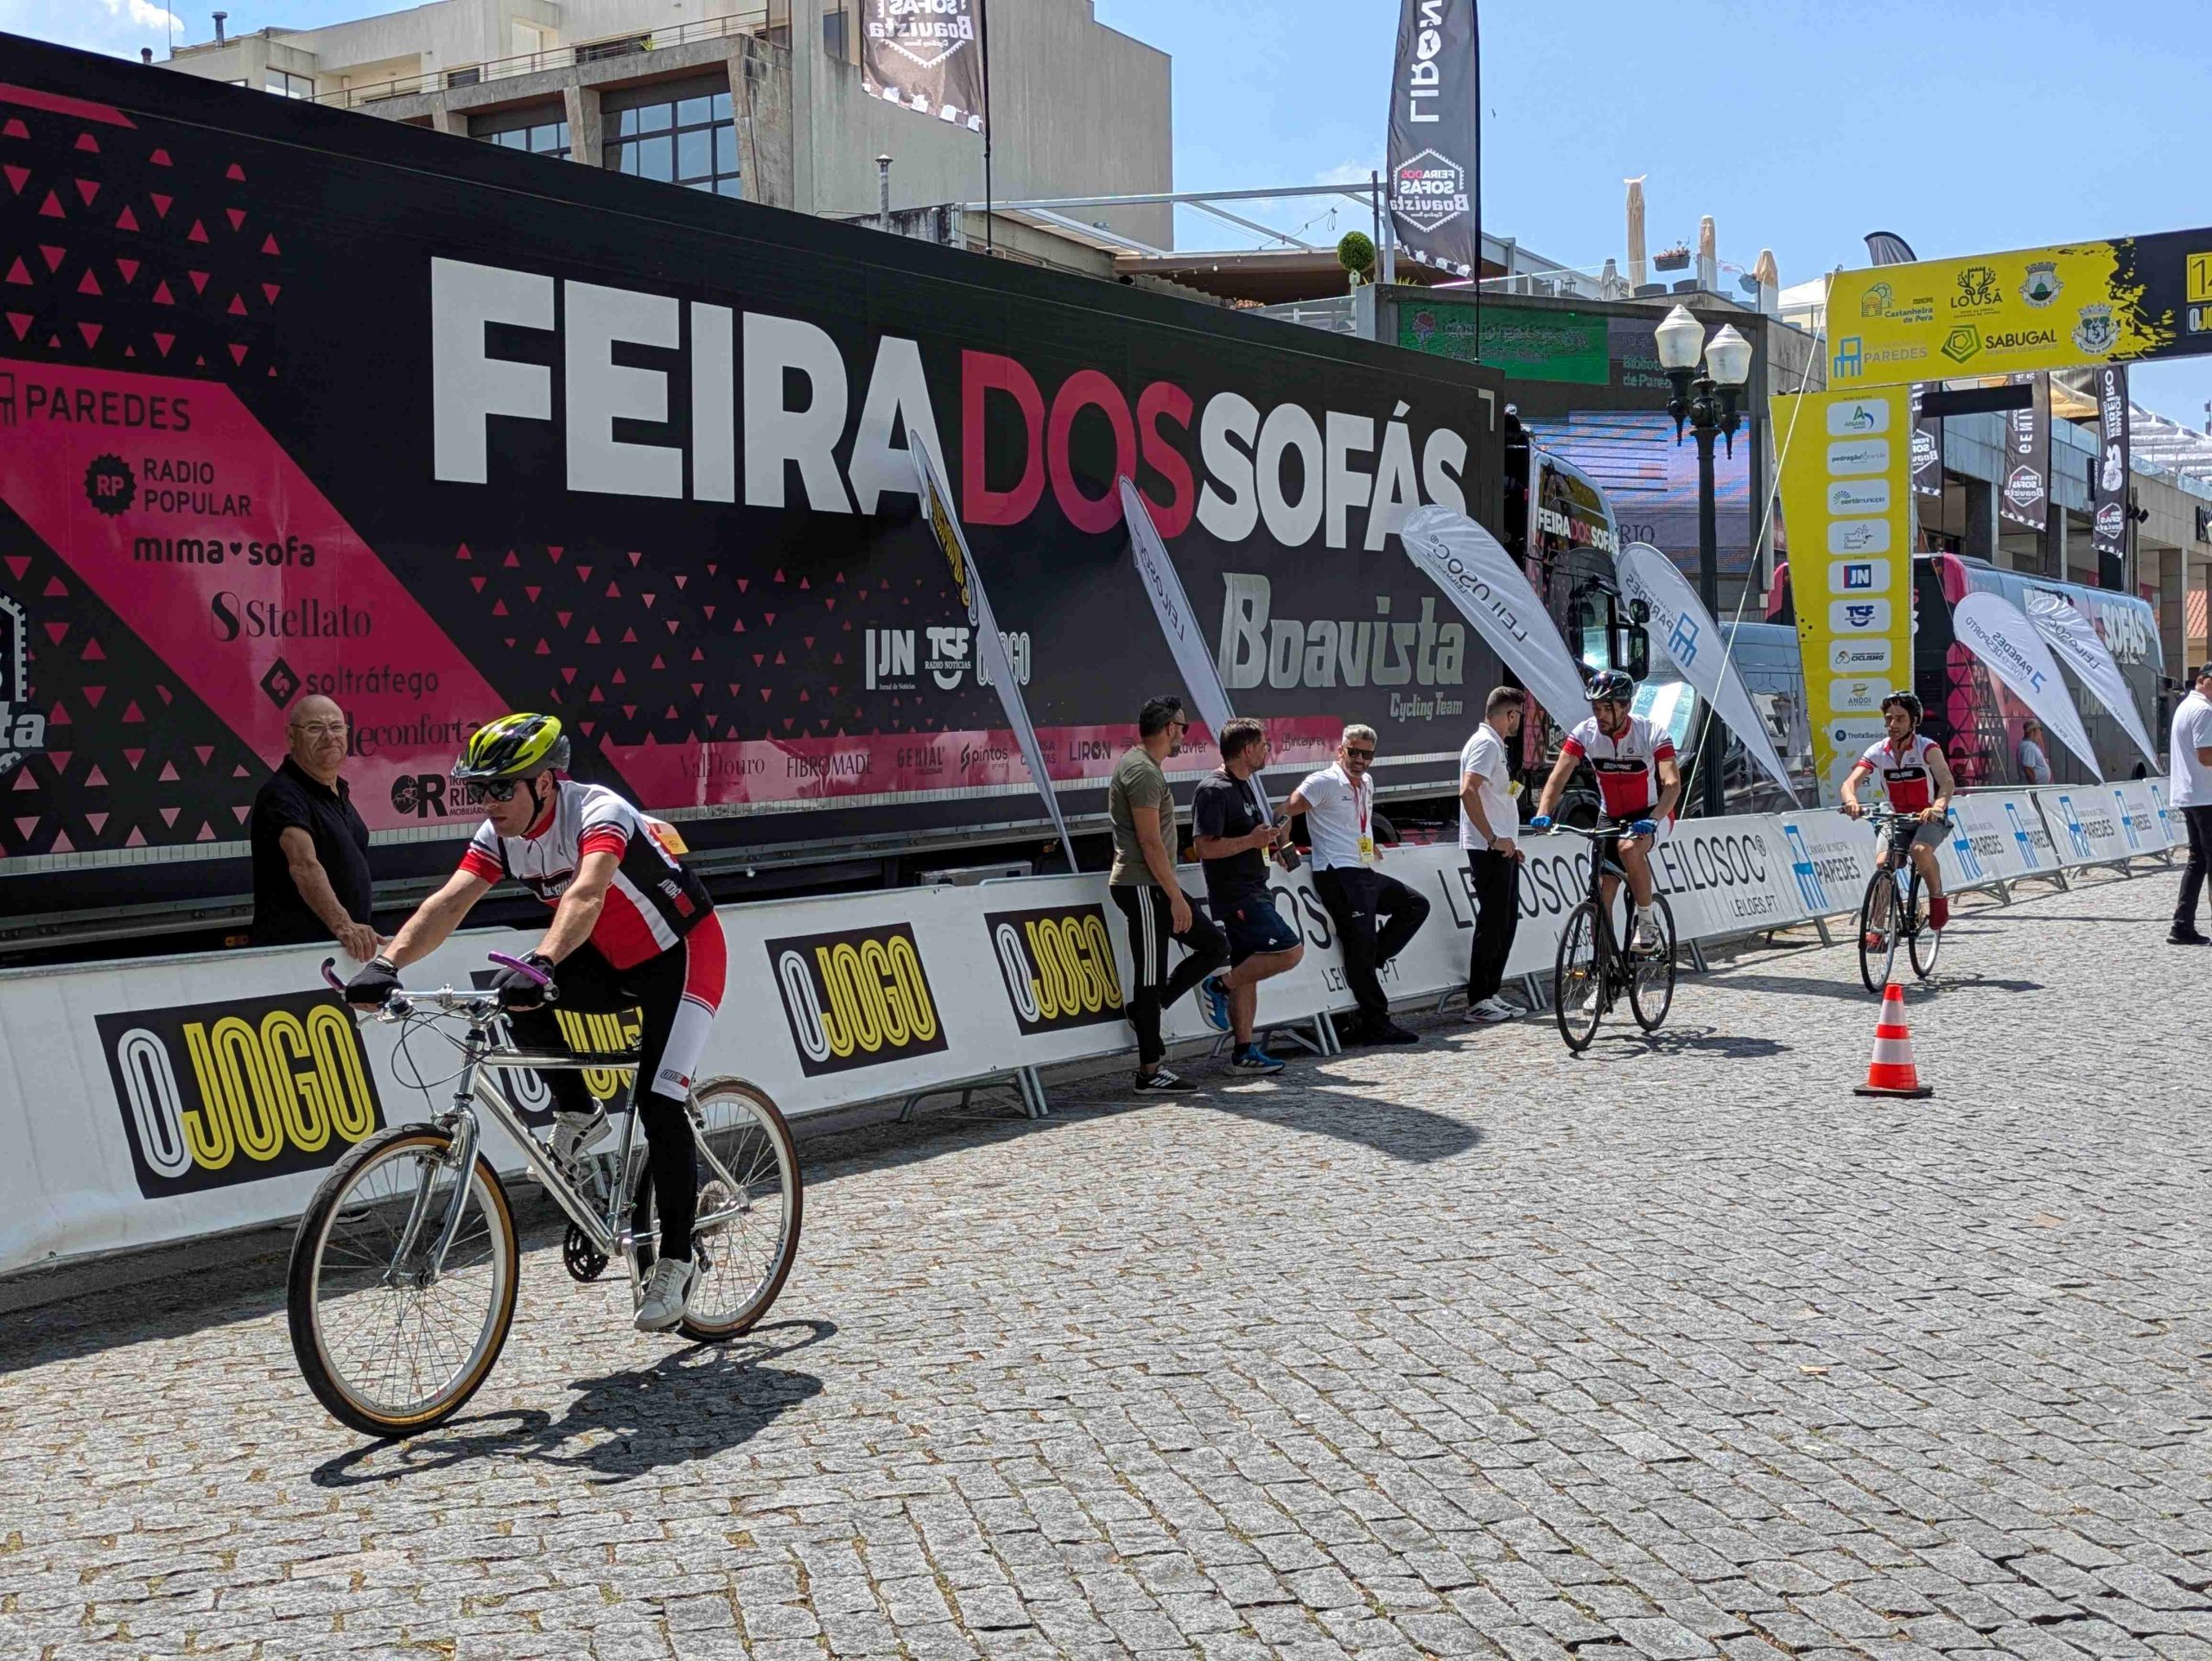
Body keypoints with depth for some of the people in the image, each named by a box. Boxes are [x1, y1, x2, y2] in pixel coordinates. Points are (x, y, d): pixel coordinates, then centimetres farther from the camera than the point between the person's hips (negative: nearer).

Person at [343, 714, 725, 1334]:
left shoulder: (599, 813, -29)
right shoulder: (500, 835, -9)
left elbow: (585, 894, -47)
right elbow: (450, 901, -21)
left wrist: (542, 962, -64)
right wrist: (386, 962, -37)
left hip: (681, 955, -7)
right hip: (611, 962, 7)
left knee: (658, 1105, -17)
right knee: (517, 991, -19)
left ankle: (676, 1258, -2)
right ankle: (577, 1116, 2)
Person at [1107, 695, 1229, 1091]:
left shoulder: (1140, 765, 18)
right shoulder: (1143, 772, -15)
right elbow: (1150, 842, -21)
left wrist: (1174, 893, 25)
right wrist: (1176, 897, -19)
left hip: (1153, 886, 10)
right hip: (1143, 887, -10)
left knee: (1214, 947, 11)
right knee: (1151, 976, -5)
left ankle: (1148, 1008, 14)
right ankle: (1150, 1070, 1)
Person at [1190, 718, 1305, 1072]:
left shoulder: (1244, 786, 17)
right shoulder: (1213, 790, -15)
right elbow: (1206, 847, -22)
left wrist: (1277, 833, 10)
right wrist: (1251, 841, -21)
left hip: (1252, 892, 10)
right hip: (1235, 895, -10)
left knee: (1248, 974, 9)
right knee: (1290, 951, -15)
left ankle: (1244, 1052, 13)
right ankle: (1220, 986, -5)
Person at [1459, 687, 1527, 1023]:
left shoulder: (1496, 744, 20)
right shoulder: (1486, 743, -13)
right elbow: (1468, 791, -26)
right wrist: (1493, 839, -24)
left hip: (1501, 848, 10)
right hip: (1488, 849, -10)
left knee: (1506, 920, 12)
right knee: (1492, 923, -7)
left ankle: (1491, 993, 18)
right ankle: (1478, 1001, -4)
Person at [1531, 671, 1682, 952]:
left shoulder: (1652, 734, -20)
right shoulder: (1585, 732, -12)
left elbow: (1672, 784, -28)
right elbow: (1558, 776, -16)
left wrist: (1652, 821, -44)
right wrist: (1543, 813, -33)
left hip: (1651, 815, -4)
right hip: (1611, 818, 4)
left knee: (1628, 847, -36)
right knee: (1601, 899, -4)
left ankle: (1647, 923, -19)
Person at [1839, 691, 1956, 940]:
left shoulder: (1927, 748, -16)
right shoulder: (1878, 752, -7)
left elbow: (1947, 783, -30)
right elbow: (1851, 782, -19)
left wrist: (1938, 807, -52)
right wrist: (1851, 800, -43)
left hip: (1930, 817, -4)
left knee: (1920, 850, -35)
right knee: (1882, 863, -20)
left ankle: (1938, 899, -8)